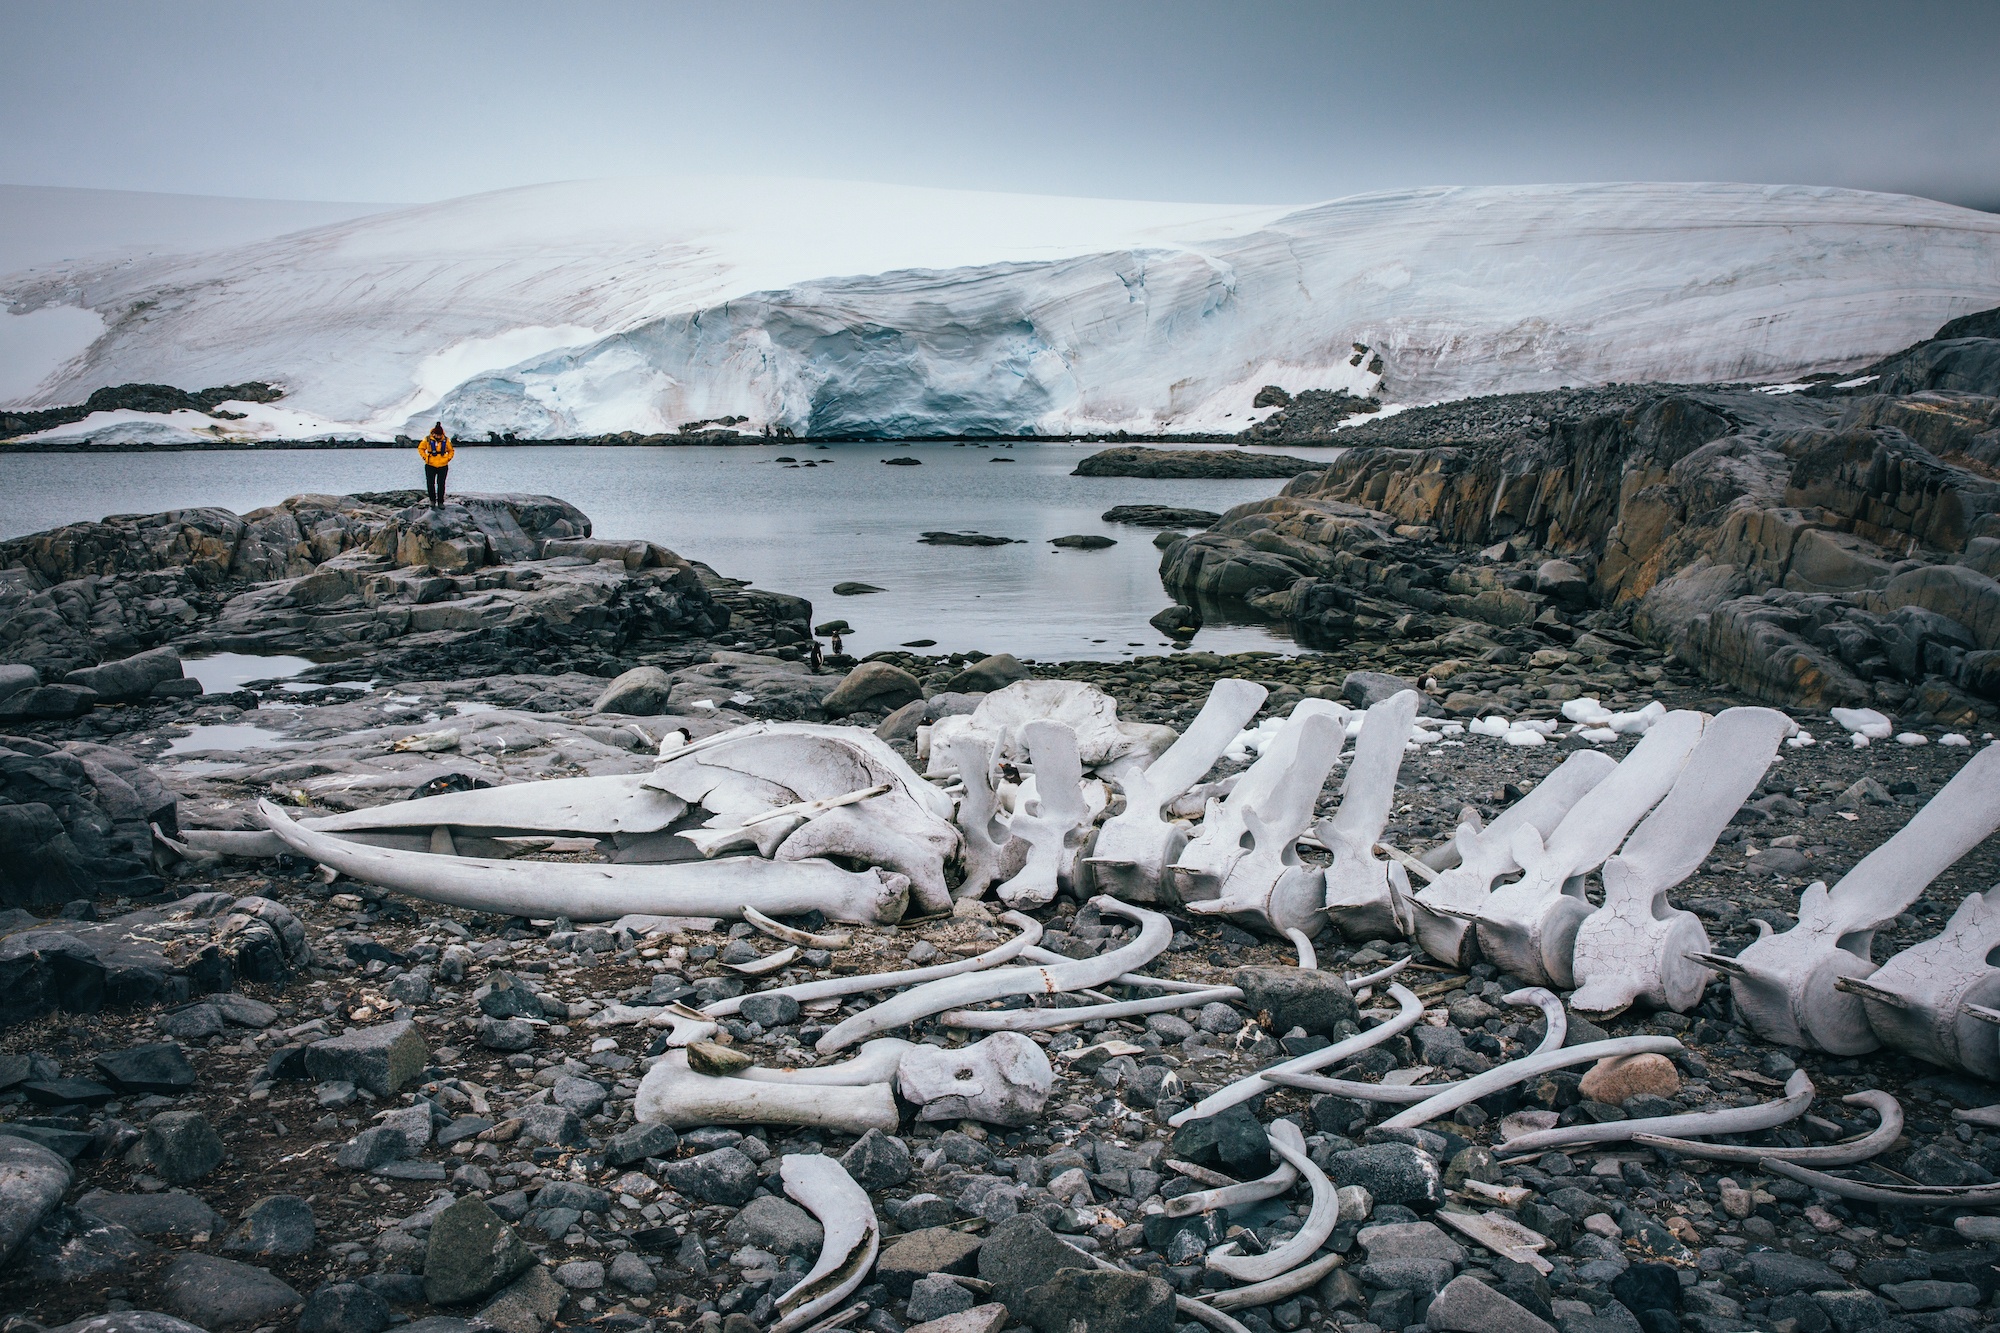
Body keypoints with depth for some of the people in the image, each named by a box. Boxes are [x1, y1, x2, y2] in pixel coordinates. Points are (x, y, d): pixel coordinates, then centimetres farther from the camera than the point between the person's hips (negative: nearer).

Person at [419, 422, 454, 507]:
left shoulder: (446, 440, -2)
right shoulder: (428, 439, -5)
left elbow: (451, 451, 13)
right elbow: (420, 448, 9)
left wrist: (448, 459, 0)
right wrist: (425, 458, -1)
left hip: (443, 466, 0)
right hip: (430, 466, 0)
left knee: (441, 485, 4)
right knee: (430, 483, -1)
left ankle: (440, 502, 14)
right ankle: (432, 500, 17)